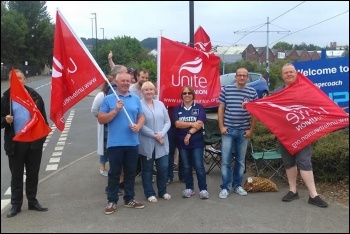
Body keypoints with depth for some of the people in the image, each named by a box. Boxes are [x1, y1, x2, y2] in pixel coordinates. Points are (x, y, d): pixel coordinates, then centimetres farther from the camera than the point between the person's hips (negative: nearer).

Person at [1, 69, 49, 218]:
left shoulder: (35, 96, 2)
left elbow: (43, 117, 5)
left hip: (34, 141, 1)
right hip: (15, 143, -1)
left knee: (33, 174, 12)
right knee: (16, 175, 9)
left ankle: (32, 201, 25)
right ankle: (16, 205, 20)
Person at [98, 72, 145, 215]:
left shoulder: (136, 99, 10)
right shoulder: (108, 99, -1)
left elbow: (141, 117, 12)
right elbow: (101, 119, -5)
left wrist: (138, 126, -9)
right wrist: (116, 110, -16)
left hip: (132, 142, 3)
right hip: (115, 143, -3)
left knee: (130, 172, 12)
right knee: (114, 173, 4)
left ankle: (129, 199, 24)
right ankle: (112, 201, 14)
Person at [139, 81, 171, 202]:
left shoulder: (160, 104, 8)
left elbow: (167, 122, 5)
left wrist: (161, 134, -11)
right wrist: (154, 135, -16)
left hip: (162, 142, 4)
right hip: (146, 143, -4)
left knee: (163, 167, 8)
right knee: (147, 169, 8)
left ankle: (163, 191, 26)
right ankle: (149, 193, 21)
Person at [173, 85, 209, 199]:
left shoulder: (199, 108, 1)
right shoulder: (177, 109, 7)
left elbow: (200, 124, -11)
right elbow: (177, 124, -7)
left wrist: (189, 133, -18)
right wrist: (192, 124, -16)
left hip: (197, 142, -2)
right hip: (182, 142, 3)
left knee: (199, 166, -4)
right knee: (186, 166, 9)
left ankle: (203, 189, 5)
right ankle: (189, 188, 19)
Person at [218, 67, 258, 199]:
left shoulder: (252, 92, 2)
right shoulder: (226, 90, 0)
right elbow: (221, 109, 3)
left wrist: (251, 129, 0)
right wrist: (221, 126, -4)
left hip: (243, 132, 1)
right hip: (228, 130, -1)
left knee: (241, 161, 11)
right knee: (225, 161, -2)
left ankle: (237, 185, 24)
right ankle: (225, 187, 7)